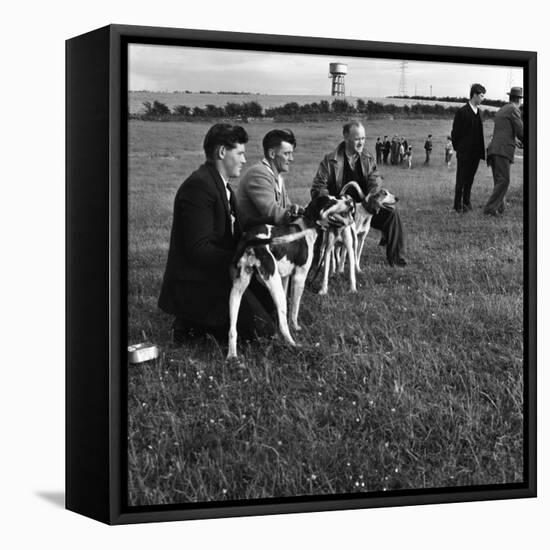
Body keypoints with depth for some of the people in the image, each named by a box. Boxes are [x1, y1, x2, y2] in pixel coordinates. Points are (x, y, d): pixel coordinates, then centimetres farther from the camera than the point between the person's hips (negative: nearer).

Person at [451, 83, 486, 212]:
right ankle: (457, 205, 7)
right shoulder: (462, 112, -10)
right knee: (461, 179, 0)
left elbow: (479, 133, 15)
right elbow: (455, 133, -6)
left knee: (470, 179, 11)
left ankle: (466, 202, 19)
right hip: (464, 153, -6)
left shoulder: (478, 112, 10)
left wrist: (481, 150, 10)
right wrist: (457, 148, -2)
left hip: (475, 153, 6)